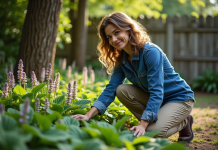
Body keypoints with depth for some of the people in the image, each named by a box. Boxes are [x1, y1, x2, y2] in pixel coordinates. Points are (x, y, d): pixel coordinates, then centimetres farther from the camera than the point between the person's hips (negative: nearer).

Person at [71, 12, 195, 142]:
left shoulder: (151, 52, -26)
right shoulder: (122, 59, -4)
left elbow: (156, 92, -31)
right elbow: (111, 89, -10)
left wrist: (143, 124, -37)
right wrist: (88, 115, -21)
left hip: (180, 98, -6)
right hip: (152, 97, 6)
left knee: (153, 131, -28)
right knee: (122, 90, -16)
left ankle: (184, 122, 3)